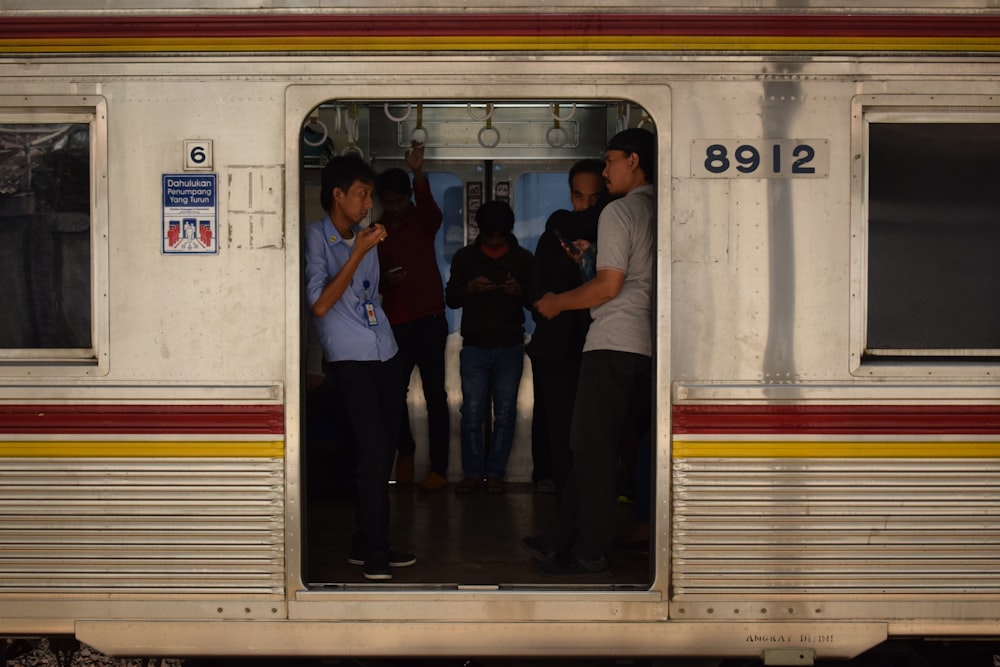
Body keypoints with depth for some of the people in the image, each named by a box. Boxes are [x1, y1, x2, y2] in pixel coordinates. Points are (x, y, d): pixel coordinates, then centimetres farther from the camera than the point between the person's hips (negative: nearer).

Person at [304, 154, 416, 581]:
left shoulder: (363, 239, 17)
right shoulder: (316, 238, -6)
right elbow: (319, 305, -16)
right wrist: (358, 254, -16)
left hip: (386, 354, 7)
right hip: (350, 359, -7)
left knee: (383, 450, 6)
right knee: (373, 450, -12)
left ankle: (367, 546, 15)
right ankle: (374, 549, -2)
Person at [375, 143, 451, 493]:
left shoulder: (423, 221, 1)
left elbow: (432, 209, -24)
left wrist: (418, 174, -42)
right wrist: (385, 281, -9)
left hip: (428, 319, -3)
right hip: (394, 322, 3)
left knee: (434, 394, -4)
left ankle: (438, 467, 0)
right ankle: (405, 450, 29)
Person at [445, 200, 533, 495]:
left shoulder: (523, 258, 8)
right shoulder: (465, 257, 10)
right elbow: (450, 298, 8)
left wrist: (521, 291, -13)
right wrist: (469, 288, -13)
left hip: (510, 348, 0)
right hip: (474, 347, 0)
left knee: (505, 413, 0)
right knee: (472, 412, -3)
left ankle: (495, 472, 9)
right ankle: (472, 472, 6)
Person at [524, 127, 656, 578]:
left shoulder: (619, 212, -7)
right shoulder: (661, 212, 16)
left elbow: (608, 286, -14)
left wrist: (557, 303, 0)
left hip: (613, 343, -8)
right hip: (649, 344, 8)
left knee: (592, 448, -3)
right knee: (598, 447, 10)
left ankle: (591, 555, 1)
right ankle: (558, 542, 16)